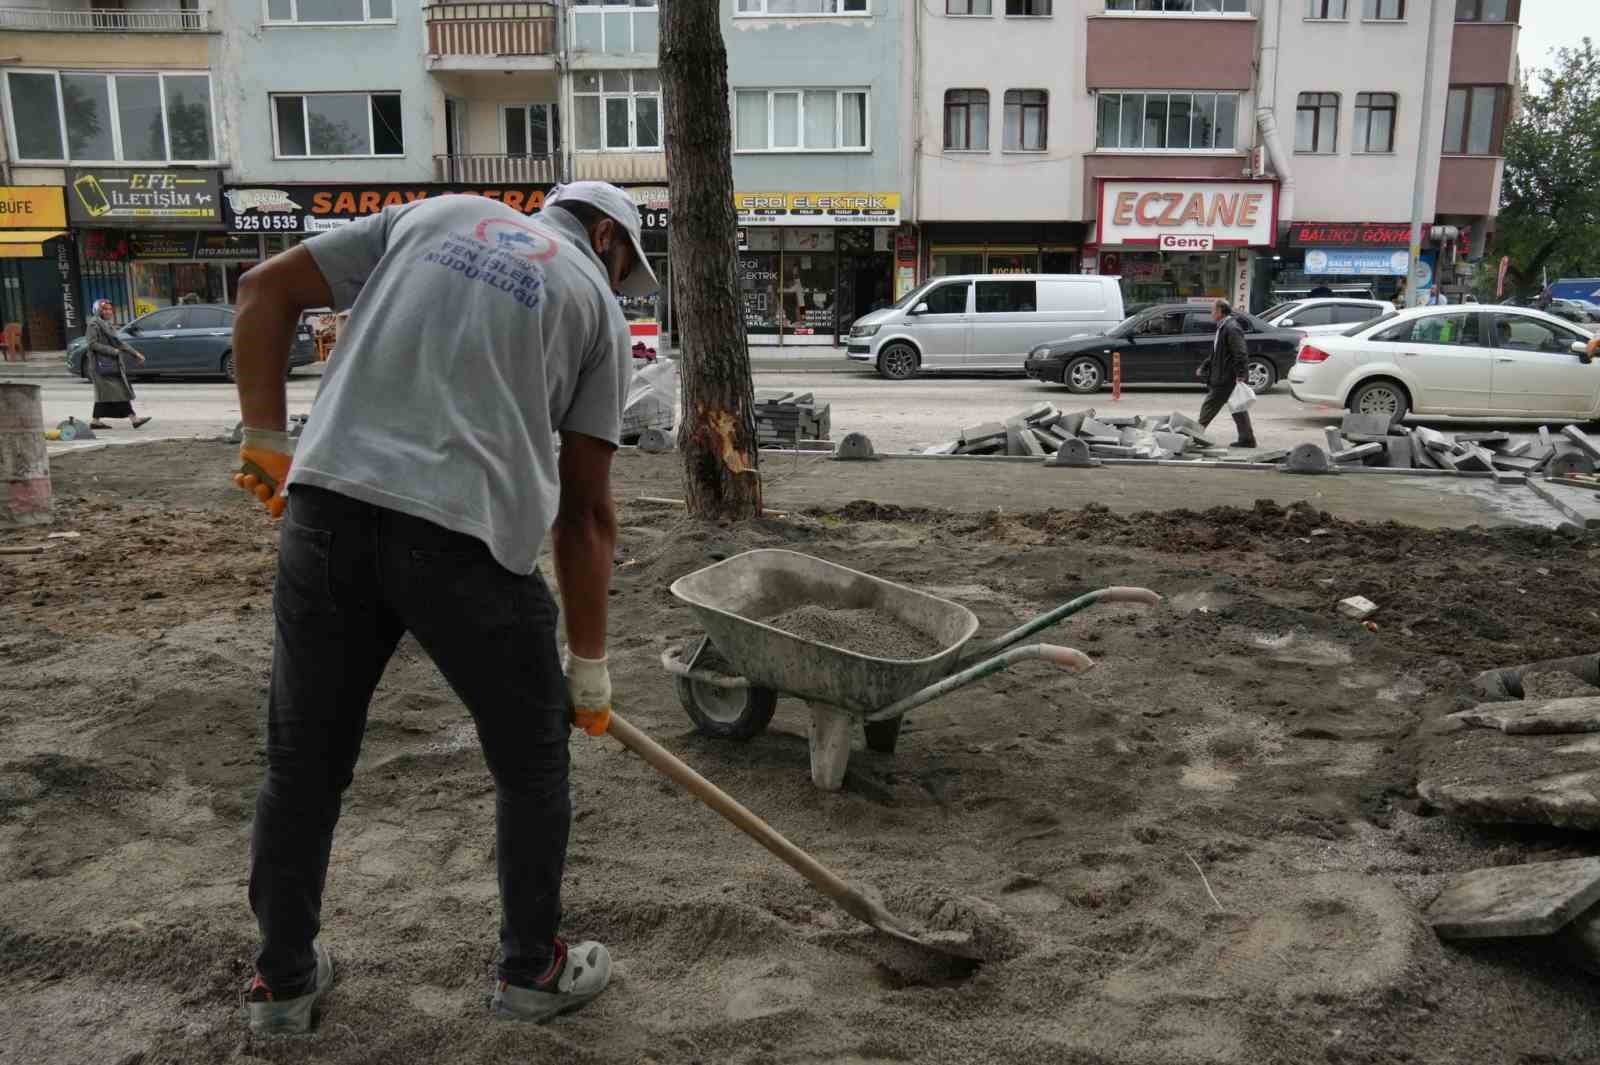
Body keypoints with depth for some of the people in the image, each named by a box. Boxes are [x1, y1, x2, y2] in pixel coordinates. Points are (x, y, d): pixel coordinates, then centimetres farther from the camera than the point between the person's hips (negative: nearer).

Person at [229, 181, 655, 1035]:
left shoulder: (435, 213, 23)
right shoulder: (597, 303, 14)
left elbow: (266, 288, 15)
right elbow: (585, 508, 9)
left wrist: (266, 441, 14)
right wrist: (589, 663, 14)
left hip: (326, 507, 4)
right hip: (466, 535, -3)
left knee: (304, 762, 19)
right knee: (531, 762, 18)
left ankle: (284, 978, 35)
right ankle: (532, 968, 33)